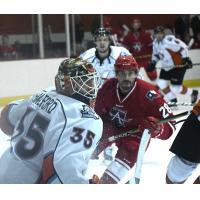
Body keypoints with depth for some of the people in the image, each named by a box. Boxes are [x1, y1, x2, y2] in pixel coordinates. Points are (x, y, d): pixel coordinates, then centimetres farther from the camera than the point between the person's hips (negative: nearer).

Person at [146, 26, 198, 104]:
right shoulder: (155, 43, 3)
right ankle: (172, 100, 17)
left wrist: (186, 58, -26)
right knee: (161, 83, 1)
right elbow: (156, 54, 19)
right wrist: (153, 63, 5)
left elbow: (183, 47, -24)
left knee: (175, 88, -9)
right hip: (167, 66, 9)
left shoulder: (169, 40, -25)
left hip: (178, 65, -9)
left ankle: (193, 93, 17)